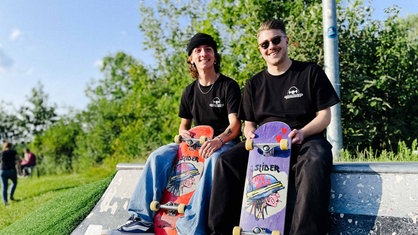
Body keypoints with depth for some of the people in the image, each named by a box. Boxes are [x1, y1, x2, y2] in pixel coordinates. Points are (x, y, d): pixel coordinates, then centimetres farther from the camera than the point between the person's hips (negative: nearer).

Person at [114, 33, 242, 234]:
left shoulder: (229, 86, -4)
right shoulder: (190, 91, 12)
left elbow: (235, 124, -13)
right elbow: (184, 125, 19)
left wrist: (218, 140, -34)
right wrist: (183, 132, -6)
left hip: (224, 142, -5)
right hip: (197, 142, 5)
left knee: (214, 159, -40)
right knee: (158, 156, -16)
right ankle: (142, 218, -15)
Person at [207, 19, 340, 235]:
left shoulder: (311, 72, 6)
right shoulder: (254, 84, 15)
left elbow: (325, 116, 2)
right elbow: (248, 125, 16)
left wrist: (302, 133, -18)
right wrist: (250, 133, -10)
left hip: (304, 140, -3)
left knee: (315, 163, -39)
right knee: (227, 161, -24)